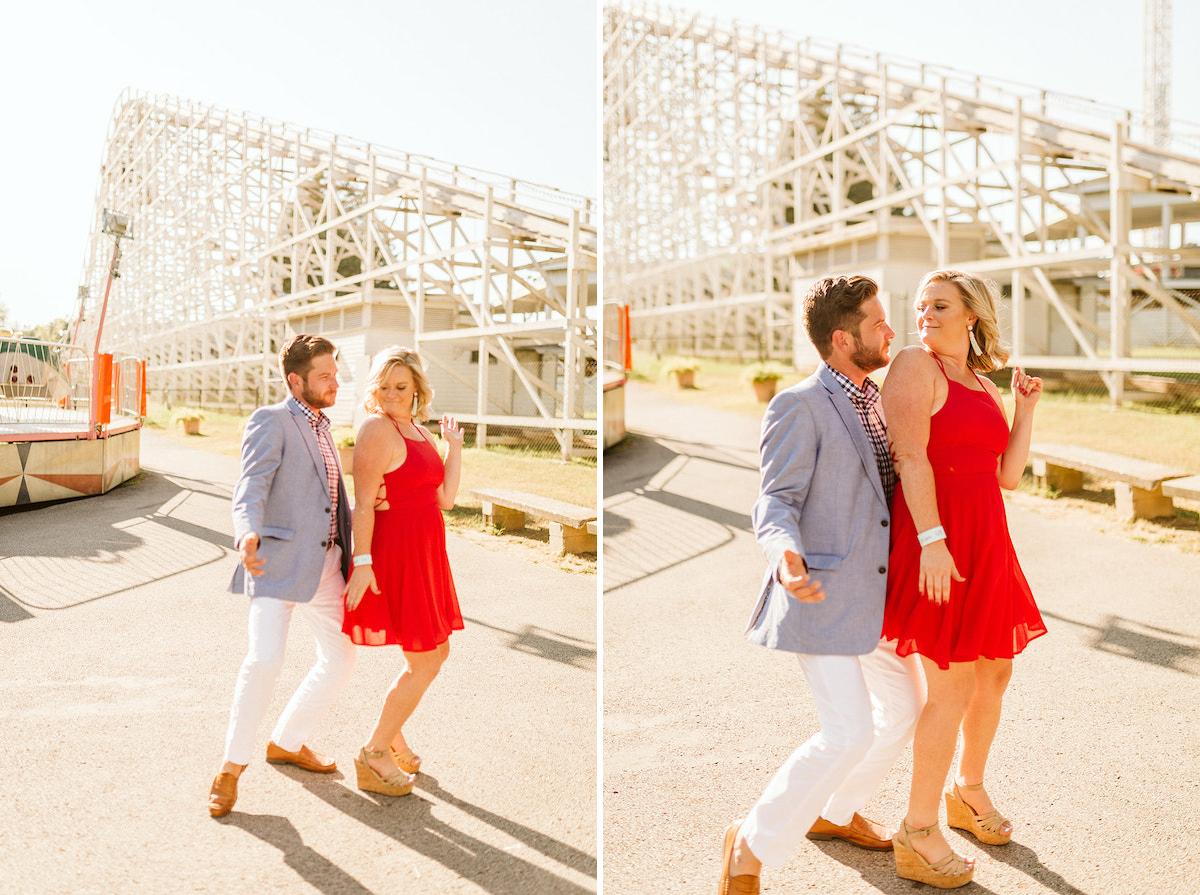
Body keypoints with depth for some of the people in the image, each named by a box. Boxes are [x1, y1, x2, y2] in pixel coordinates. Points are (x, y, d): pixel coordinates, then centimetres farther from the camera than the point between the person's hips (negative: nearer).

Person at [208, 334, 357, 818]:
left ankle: (286, 742, 31)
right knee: (265, 658, -22)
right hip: (279, 560, -8)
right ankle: (232, 764, -4)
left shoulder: (320, 427, 19)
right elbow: (250, 490, -20)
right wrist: (247, 537, -38)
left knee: (340, 659, 13)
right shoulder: (269, 422, -7)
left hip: (326, 563, 8)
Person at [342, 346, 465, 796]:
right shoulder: (377, 429, -13)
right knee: (424, 662, -4)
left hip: (424, 554, 9)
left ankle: (391, 736, 33)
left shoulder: (418, 430, 13)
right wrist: (362, 562, -22)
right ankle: (374, 755, 8)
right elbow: (363, 503, -18)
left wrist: (455, 447, 10)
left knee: (436, 652, 18)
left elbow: (445, 498, 11)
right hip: (396, 553, -9)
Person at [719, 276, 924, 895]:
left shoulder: (876, 402, 12)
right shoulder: (799, 405, -13)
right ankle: (753, 844, 6)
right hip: (823, 593, -9)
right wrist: (785, 555, -36)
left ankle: (832, 812, 39)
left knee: (904, 710, 17)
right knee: (850, 733, -13)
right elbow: (775, 502, -16)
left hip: (876, 591, 9)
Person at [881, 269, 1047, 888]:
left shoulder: (986, 387, 17)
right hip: (936, 539, -8)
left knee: (995, 672, 17)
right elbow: (910, 456, -16)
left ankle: (967, 792, 39)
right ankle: (916, 835, 6)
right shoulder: (915, 365, -6)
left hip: (985, 540, 8)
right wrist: (933, 540, -24)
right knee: (953, 687, -7)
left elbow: (1009, 476, 14)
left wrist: (1026, 407, 9)